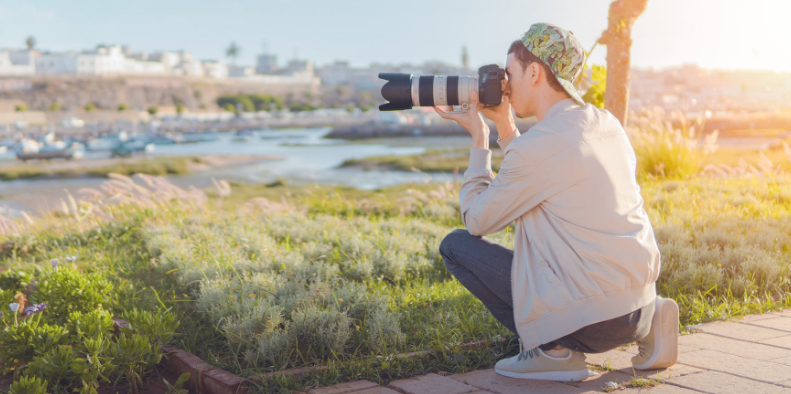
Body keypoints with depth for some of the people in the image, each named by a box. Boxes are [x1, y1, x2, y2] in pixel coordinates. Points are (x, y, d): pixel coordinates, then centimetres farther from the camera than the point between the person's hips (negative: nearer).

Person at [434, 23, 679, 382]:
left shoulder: (537, 146, -16)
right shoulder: (607, 124, 9)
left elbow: (477, 221, -2)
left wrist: (479, 140, 7)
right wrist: (505, 128, 18)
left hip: (593, 319, -8)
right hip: (639, 296, 8)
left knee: (456, 245, 3)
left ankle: (553, 348, -2)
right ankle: (648, 320, 16)